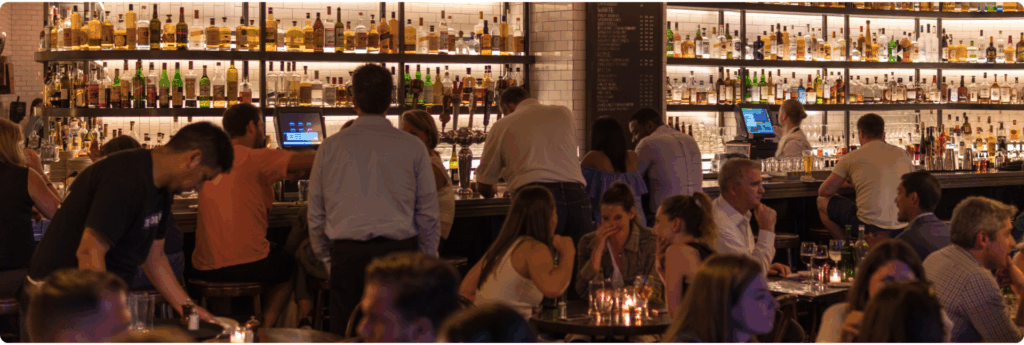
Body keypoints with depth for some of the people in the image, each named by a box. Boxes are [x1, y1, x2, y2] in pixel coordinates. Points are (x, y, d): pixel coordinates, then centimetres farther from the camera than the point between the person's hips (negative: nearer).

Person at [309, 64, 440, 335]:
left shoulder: (330, 147, 5)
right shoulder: (413, 147, 2)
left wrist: (327, 261, 23)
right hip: (398, 251, -1)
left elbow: (315, 215, 11)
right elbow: (428, 213, 5)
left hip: (347, 254, 1)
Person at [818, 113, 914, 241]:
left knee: (822, 201, 19)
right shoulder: (902, 154, 10)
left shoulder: (851, 158, 0)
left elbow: (824, 192, 6)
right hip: (903, 228, 5)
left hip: (869, 227, -5)